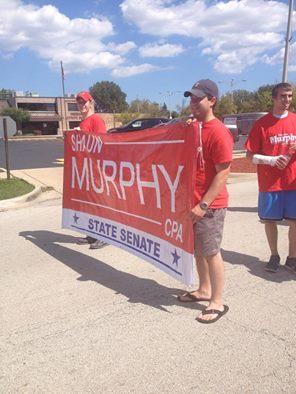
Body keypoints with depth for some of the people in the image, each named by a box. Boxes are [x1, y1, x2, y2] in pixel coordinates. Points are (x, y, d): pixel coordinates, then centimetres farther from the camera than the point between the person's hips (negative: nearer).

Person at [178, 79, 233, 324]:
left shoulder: (218, 132, -16)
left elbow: (223, 173, -19)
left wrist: (203, 205, -20)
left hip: (210, 206, -8)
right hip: (191, 202, 8)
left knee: (211, 253, 1)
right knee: (198, 249, 17)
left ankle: (217, 303, 16)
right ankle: (204, 290, 34)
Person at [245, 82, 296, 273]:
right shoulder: (262, 123, -2)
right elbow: (250, 155, -2)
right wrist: (272, 160, -16)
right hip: (270, 183, -2)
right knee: (270, 220, 8)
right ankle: (274, 256, 27)